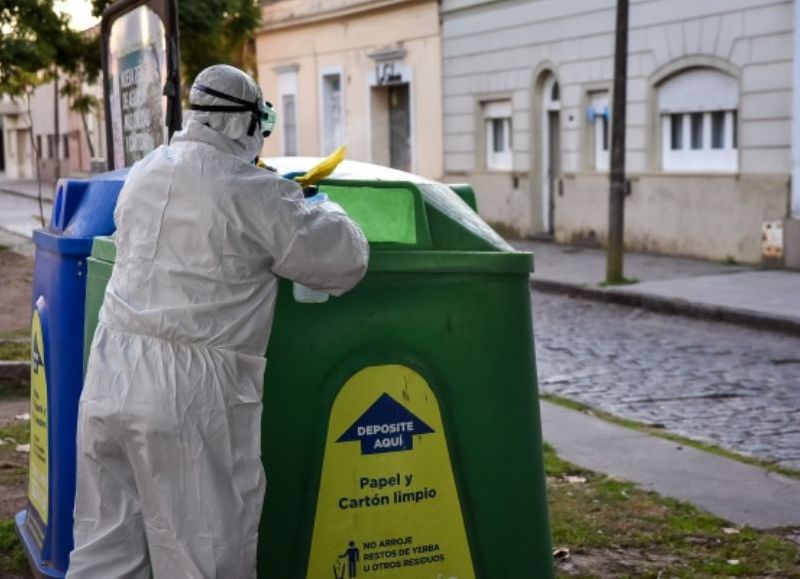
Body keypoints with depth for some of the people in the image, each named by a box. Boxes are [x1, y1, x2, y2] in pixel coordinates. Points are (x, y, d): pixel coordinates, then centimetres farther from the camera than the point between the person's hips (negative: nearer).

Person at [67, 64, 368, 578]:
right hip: (188, 394, -6)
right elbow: (343, 261, -2)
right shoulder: (254, 192, -8)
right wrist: (322, 210, 19)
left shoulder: (144, 174, 13)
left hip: (110, 380, 7)